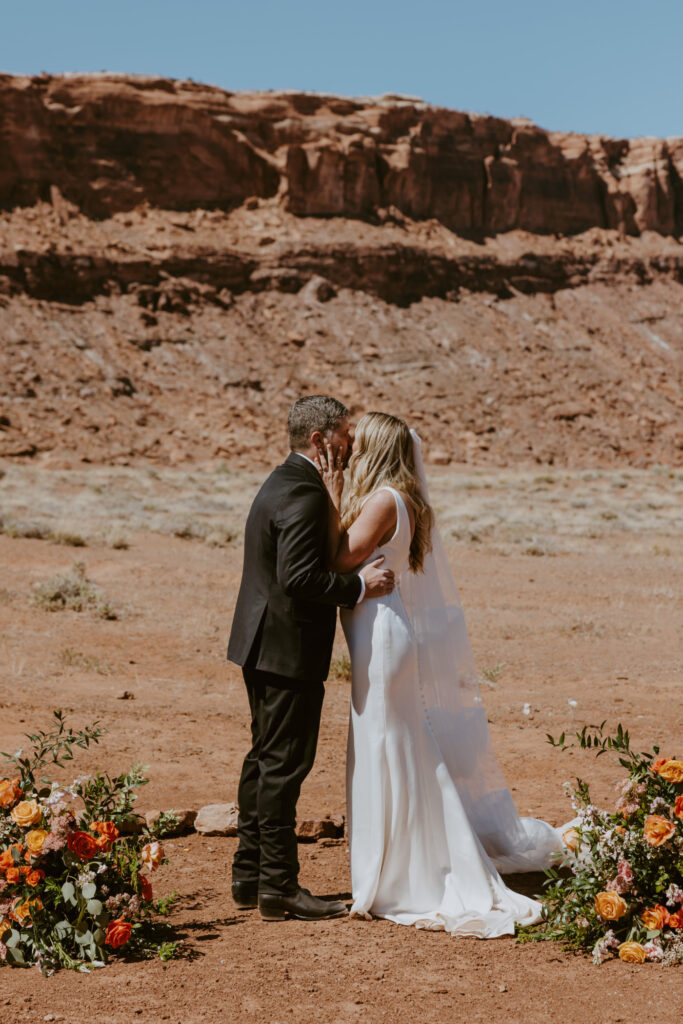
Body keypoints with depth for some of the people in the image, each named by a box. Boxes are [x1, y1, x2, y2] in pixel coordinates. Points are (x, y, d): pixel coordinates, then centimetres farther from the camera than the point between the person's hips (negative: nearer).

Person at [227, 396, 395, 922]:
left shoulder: (284, 482, 15)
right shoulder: (303, 493, -19)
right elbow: (298, 577, -27)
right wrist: (359, 586, -18)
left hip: (263, 646, 11)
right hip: (289, 650, -11)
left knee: (265, 758, 16)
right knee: (284, 765, -4)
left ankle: (250, 874, 25)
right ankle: (279, 887, 4)